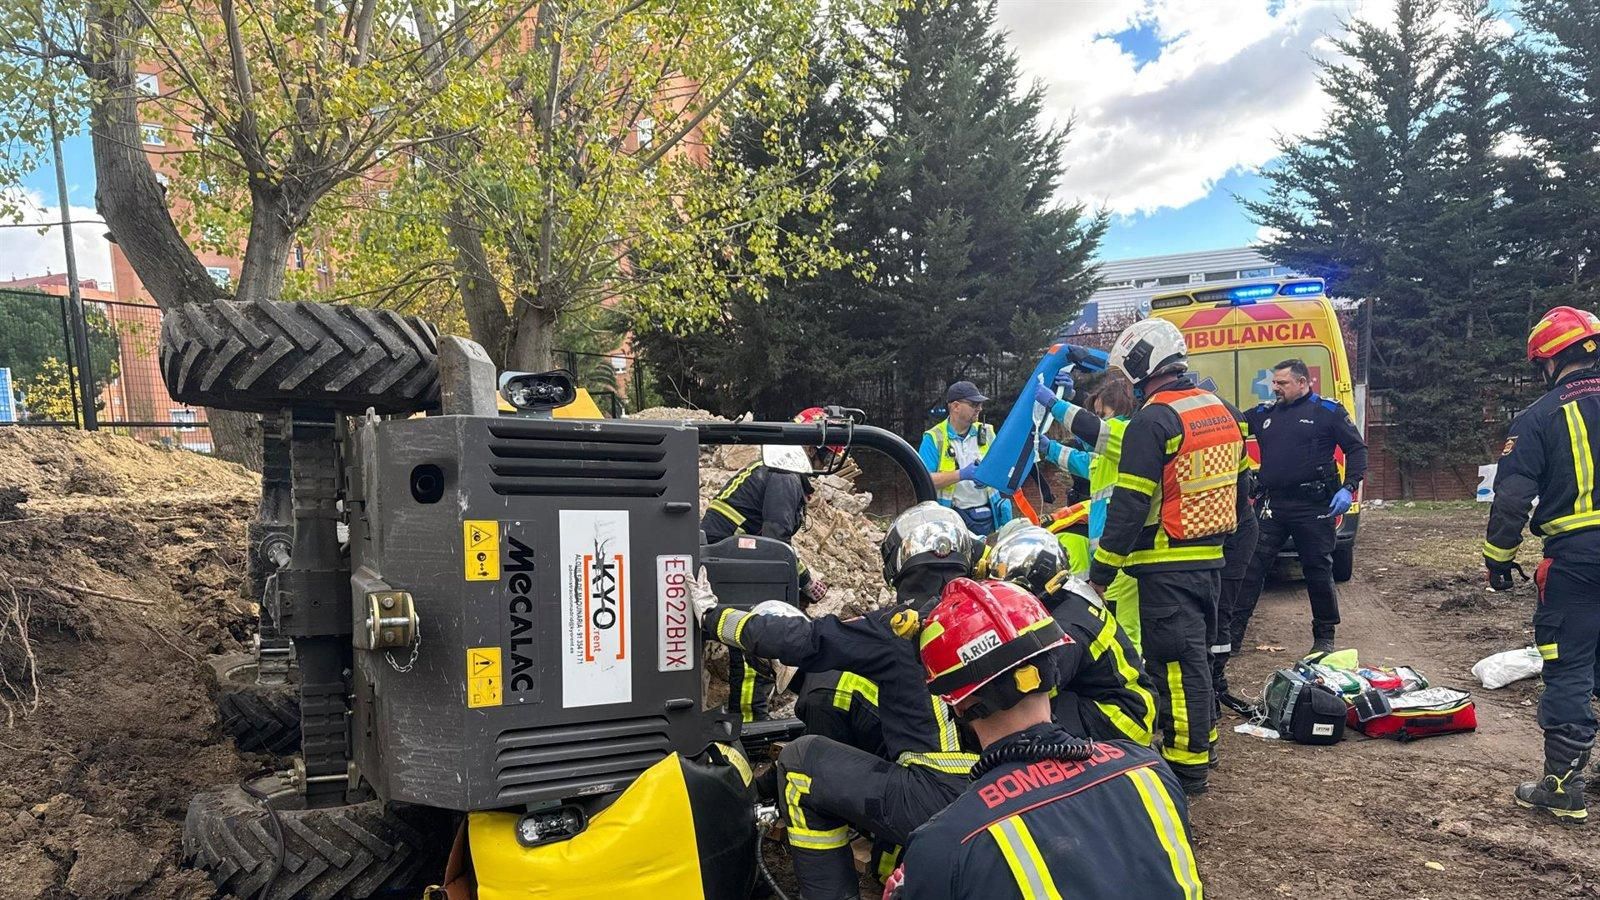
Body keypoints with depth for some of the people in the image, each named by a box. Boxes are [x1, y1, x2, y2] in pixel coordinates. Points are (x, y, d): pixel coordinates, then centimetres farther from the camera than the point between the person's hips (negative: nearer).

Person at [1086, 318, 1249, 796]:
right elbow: (1244, 484, 17)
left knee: (1175, 659, -3)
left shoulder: (1152, 421, -16)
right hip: (1210, 557, 9)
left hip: (1168, 564, -9)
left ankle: (1186, 764, 3)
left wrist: (1100, 572, -14)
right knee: (1197, 649, 20)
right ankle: (1201, 740, 32)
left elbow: (1130, 506, -19)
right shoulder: (1222, 411, 10)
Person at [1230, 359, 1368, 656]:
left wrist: (1349, 488, -13)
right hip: (1272, 504, 4)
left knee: (1318, 571, 6)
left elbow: (1357, 448, -1)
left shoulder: (1328, 411, 0)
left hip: (1313, 506, -4)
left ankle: (1324, 637, 22)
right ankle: (1233, 634, 7)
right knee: (1251, 566, 2)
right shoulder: (1264, 413, 12)